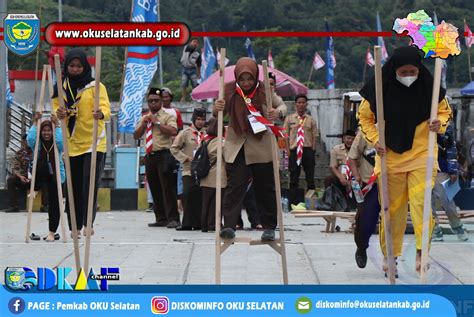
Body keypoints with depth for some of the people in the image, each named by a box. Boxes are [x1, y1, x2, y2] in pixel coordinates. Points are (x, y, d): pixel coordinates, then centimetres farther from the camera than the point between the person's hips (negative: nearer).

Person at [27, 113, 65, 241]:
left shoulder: (57, 144, -1)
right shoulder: (37, 143, 0)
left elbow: (61, 142, -25)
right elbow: (30, 140, -22)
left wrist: (57, 125, -21)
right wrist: (35, 122, -19)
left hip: (56, 176, 0)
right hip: (40, 175, 0)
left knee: (54, 203, -3)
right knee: (41, 162, -35)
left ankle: (52, 232, 7)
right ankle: (36, 188, -21)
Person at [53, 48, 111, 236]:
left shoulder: (95, 86, -5)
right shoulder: (61, 87, 7)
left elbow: (106, 108, -16)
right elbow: (57, 107, 9)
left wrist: (101, 114, -40)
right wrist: (59, 113, -16)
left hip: (93, 143, -4)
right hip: (72, 144, 4)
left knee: (90, 185, -11)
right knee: (73, 187, 7)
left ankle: (88, 224, -7)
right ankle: (75, 226, 14)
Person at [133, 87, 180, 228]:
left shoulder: (167, 117, 0)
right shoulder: (144, 118, 19)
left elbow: (173, 131, -17)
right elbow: (136, 136, 15)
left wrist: (157, 122, -13)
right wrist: (143, 124, 0)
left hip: (164, 155, -6)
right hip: (149, 156, 6)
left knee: (168, 188, -9)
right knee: (155, 189, 9)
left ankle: (173, 219, -9)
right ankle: (161, 219, 16)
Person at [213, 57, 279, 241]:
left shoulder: (264, 91, -7)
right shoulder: (229, 90, -5)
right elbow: (218, 114, 1)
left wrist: (275, 115, -22)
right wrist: (217, 109, -25)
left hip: (261, 145, 0)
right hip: (237, 145, 0)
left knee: (265, 188, 7)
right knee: (234, 186, -8)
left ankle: (269, 227, 17)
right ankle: (229, 226, -13)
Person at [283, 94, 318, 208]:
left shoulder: (311, 120, 7)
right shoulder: (289, 119, 6)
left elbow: (315, 136, 4)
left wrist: (312, 151, -6)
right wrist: (287, 151, -3)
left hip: (308, 150, 0)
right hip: (294, 150, 0)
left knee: (310, 179, 3)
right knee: (294, 179, 2)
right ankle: (293, 203, 5)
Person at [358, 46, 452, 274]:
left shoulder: (429, 87, -7)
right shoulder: (379, 89, -9)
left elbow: (444, 111, 8)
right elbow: (364, 117, 5)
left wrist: (440, 123, -14)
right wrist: (374, 139, -8)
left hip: (421, 154, -1)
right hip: (390, 156, 1)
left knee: (421, 201, -16)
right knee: (392, 206, 8)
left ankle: (421, 252, -12)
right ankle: (390, 254, 21)